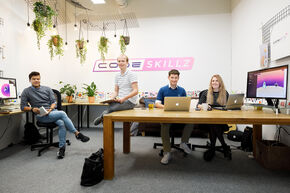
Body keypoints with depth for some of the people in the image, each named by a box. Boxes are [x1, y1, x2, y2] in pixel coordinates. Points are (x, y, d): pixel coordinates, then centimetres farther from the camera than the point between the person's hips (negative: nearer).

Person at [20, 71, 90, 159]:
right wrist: (32, 109, -14)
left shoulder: (47, 89, 14)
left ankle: (61, 148, -24)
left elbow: (54, 102, 10)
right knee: (62, 114, -30)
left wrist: (50, 109, -11)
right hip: (41, 116, -3)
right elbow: (23, 107, 6)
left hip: (53, 111, 3)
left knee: (61, 123, -30)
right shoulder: (26, 92, 8)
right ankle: (77, 134, -24)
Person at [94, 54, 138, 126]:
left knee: (111, 108, -28)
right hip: (120, 100, 6)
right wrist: (112, 98, -3)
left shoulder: (131, 74, -4)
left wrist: (124, 98, -22)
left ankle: (101, 117, -2)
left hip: (130, 101, -6)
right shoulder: (117, 76, 15)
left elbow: (135, 91, -12)